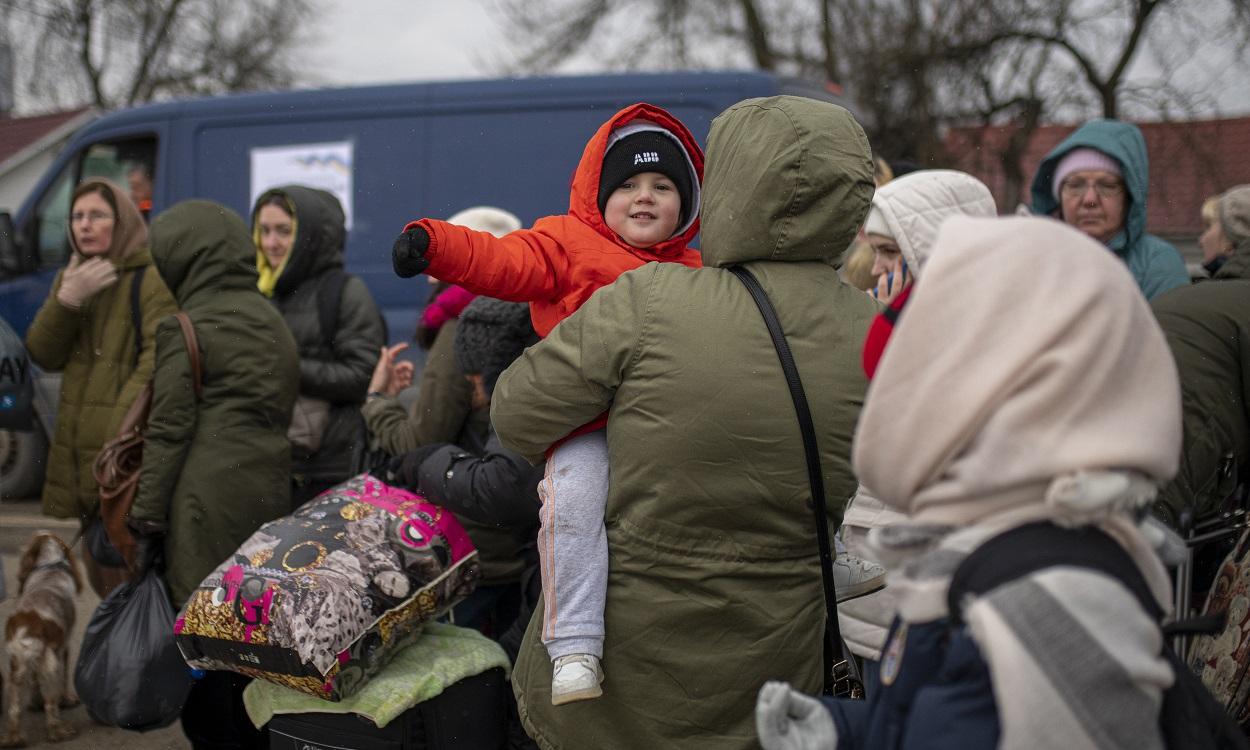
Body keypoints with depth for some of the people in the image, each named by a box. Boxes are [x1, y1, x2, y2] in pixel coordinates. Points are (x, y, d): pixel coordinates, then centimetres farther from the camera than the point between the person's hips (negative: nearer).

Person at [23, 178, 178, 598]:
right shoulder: (70, 279, 15)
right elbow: (43, 355, 5)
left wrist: (122, 437, -29)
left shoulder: (152, 280, -10)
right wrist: (68, 299, -13)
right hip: (80, 453, 8)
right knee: (99, 572, 17)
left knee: (123, 566, -14)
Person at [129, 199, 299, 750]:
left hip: (206, 500, -7)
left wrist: (146, 514, -6)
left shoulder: (186, 328, -7)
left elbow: (167, 431, -9)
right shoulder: (272, 323, 16)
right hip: (268, 492, 8)